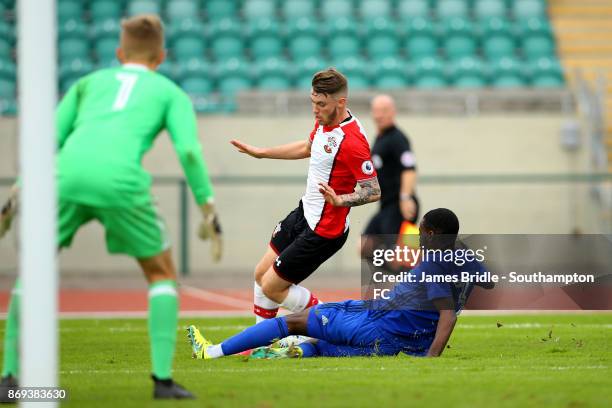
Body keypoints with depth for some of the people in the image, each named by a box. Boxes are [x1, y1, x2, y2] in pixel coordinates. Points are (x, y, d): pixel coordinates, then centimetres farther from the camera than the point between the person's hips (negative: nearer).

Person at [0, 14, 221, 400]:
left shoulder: (89, 82, 33)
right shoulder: (171, 92, 24)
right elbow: (189, 151, 7)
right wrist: (209, 212, 9)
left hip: (68, 174, 2)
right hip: (120, 180, -2)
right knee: (162, 273, 18)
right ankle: (163, 378, 7)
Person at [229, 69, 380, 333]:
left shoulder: (352, 141, -28)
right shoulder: (324, 121, 0)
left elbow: (374, 191, -24)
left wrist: (339, 200, -40)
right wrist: (260, 152, 27)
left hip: (323, 231, -10)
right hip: (304, 213, 10)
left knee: (272, 287, -3)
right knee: (262, 273, 18)